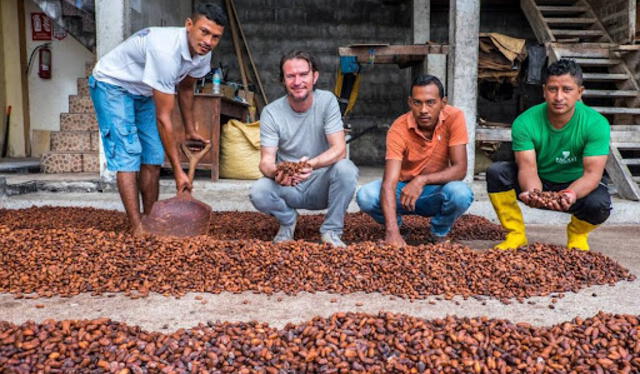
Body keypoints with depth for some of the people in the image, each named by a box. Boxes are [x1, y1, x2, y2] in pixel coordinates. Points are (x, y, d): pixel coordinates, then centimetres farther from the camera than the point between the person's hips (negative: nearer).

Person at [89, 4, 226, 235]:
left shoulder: (202, 53, -13)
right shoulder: (166, 51, -38)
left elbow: (185, 88, 9)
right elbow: (163, 118, -34)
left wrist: (190, 131, 15)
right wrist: (178, 171, -31)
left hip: (143, 92, 8)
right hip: (111, 85, -8)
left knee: (153, 157, 3)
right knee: (127, 154, -16)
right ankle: (138, 229, -15)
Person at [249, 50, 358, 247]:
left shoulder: (327, 101, -10)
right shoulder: (271, 112, -8)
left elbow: (339, 149, -19)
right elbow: (266, 160, -12)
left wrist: (312, 164, -40)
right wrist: (276, 172, -38)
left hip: (321, 184, 0)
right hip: (288, 187, 1)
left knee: (346, 169, -30)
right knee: (258, 192, -28)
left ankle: (331, 231, -7)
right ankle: (288, 220, 7)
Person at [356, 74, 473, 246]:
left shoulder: (454, 117, -18)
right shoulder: (399, 128, -22)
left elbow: (460, 169, -21)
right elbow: (389, 183, -31)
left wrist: (422, 180, -37)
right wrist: (392, 231, -44)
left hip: (436, 191, 0)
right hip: (404, 188, 0)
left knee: (461, 193, -34)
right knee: (365, 196, -29)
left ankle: (440, 233, 0)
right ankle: (395, 223, 6)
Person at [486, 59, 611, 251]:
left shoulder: (596, 124, -20)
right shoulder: (525, 122, -20)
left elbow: (592, 173, -27)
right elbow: (528, 167, -27)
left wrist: (571, 194, -49)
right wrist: (532, 191, -50)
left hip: (576, 184, -1)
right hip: (537, 183, 1)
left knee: (599, 204, -34)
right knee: (496, 171, -25)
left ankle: (577, 234, 5)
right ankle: (516, 234, -8)